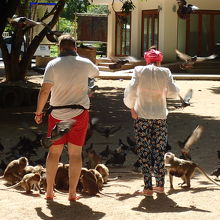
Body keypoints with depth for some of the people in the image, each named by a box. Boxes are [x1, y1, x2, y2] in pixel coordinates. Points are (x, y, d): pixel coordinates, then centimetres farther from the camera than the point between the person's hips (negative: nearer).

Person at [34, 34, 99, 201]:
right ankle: (72, 193, 4)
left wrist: (38, 113, -1)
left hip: (58, 114, 0)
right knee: (75, 153, 4)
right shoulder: (85, 64, 1)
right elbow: (96, 73, 25)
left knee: (54, 152, 10)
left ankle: (49, 191, 12)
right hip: (79, 113, 0)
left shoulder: (53, 65, -5)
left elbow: (44, 91, -10)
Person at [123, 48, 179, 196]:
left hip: (142, 115, -2)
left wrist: (131, 108, 1)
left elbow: (131, 91, -10)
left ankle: (148, 188, -1)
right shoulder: (165, 72, 0)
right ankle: (160, 185, 17)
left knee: (144, 151, 2)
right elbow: (174, 92, -2)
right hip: (160, 116, 2)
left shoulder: (139, 71, -4)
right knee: (159, 150, 12)